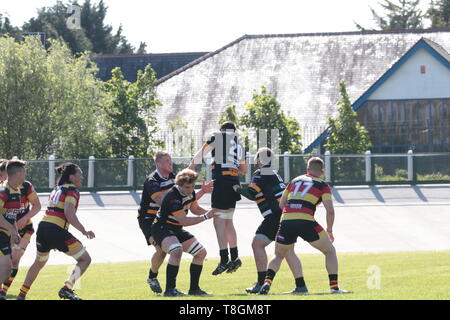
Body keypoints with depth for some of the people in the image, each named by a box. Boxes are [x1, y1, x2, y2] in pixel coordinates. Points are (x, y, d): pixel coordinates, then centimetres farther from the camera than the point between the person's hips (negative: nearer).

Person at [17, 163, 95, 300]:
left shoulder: (56, 190, 22)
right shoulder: (72, 190, -4)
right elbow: (69, 213, -18)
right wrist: (84, 231, -16)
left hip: (42, 227, 8)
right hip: (57, 231, -8)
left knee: (39, 263, 29)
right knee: (85, 259, 1)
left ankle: (21, 295, 31)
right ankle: (67, 289, -14)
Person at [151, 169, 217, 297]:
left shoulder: (190, 193, -1)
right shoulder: (173, 197, -29)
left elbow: (194, 208, 18)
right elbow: (183, 220, -31)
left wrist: (210, 213, 0)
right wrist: (205, 217, -27)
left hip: (176, 230, 9)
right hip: (162, 228, -9)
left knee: (201, 252, 9)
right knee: (176, 250, -37)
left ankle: (194, 288, 19)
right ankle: (170, 289, -32)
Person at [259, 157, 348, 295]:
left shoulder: (294, 181, 24)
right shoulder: (322, 185, 12)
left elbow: (281, 204, 22)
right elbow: (330, 211, 3)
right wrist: (329, 230, 16)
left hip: (286, 221, 3)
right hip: (306, 222, -3)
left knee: (279, 256, 24)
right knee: (330, 251, 16)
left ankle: (267, 282, 1)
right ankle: (334, 286, 6)